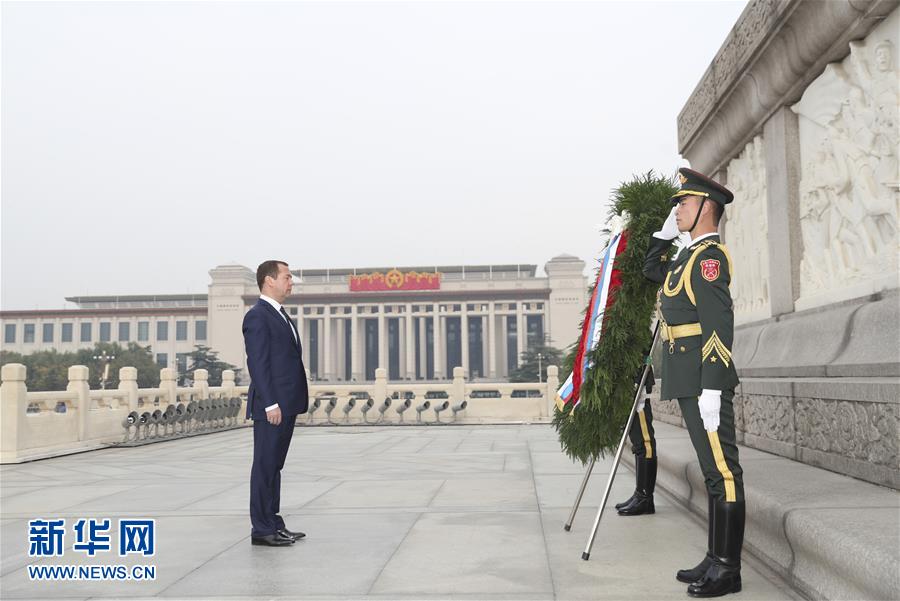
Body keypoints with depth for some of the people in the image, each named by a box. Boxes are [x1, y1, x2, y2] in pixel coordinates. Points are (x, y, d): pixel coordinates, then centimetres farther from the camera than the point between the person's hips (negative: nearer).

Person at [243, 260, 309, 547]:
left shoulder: (280, 315, 18)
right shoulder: (257, 316, -11)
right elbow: (257, 363, -17)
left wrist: (291, 402, 16)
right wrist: (270, 404, -21)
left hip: (286, 404, 9)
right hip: (272, 406, -9)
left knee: (274, 466, 13)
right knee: (265, 466, -2)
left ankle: (274, 524, 20)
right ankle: (262, 530, 4)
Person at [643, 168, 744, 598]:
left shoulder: (710, 254, -11)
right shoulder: (691, 255, 19)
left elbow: (719, 324, -19)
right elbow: (651, 271, 37)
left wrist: (711, 388, -23)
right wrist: (667, 232, 23)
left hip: (704, 381, -10)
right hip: (688, 381, 10)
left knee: (722, 470, -5)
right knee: (714, 471, 12)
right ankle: (717, 559, 18)